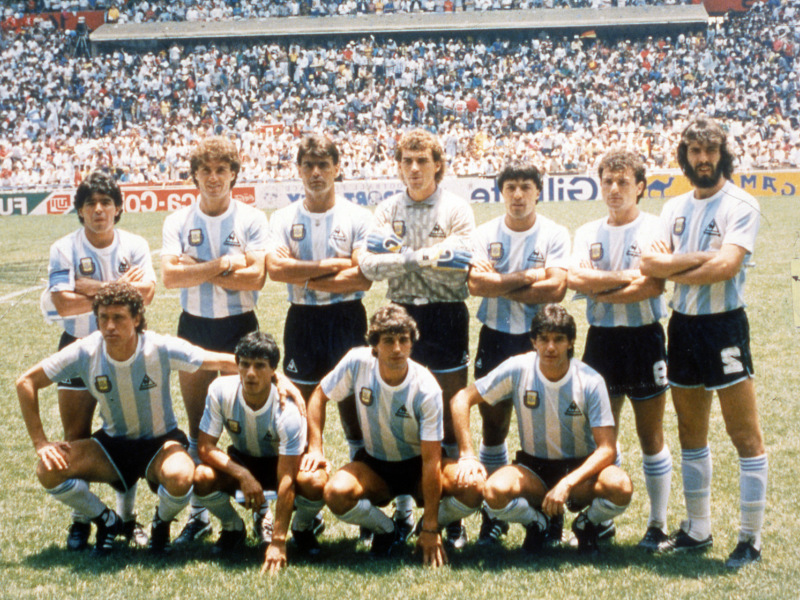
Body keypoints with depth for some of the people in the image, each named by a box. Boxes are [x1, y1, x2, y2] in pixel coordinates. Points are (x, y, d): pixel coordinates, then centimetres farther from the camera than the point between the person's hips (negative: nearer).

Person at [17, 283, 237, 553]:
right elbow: (26, 382, -8)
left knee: (179, 478, -36)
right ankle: (107, 521, 7)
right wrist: (40, 442, -13)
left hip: (161, 442, -2)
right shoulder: (85, 352, -17)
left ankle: (161, 523, 3)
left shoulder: (161, 348, -23)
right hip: (112, 443, 3)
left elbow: (224, 362, -19)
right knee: (48, 469, -21)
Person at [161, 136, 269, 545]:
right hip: (194, 326, 2)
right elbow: (170, 276, -11)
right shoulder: (178, 222, 2)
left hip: (240, 326, -2)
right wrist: (224, 264, -16)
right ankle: (199, 513, 14)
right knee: (197, 422, 7)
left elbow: (256, 277, -15)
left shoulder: (252, 220, -2)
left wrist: (199, 271, -14)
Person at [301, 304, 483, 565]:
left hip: (417, 467, -1)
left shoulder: (426, 389, -23)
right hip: (374, 465, 2)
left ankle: (428, 525, 4)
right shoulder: (358, 362, -18)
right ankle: (387, 531, 0)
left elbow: (431, 460, -23)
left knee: (473, 488, -30)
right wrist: (315, 448, -13)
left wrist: (430, 529, -24)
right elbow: (319, 397, 0)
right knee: (336, 493, -32)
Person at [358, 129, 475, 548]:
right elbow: (368, 265, -8)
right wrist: (425, 257, -15)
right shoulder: (387, 211, 7)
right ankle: (403, 507, 17)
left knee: (450, 415, 0)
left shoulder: (457, 210, -1)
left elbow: (458, 268, -15)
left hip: (446, 317, -3)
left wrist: (406, 256, -12)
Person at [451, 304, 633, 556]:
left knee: (620, 487, -33)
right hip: (533, 467, 1)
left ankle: (587, 524, 4)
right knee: (495, 491, -32)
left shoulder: (590, 381, -16)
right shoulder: (517, 369, -13)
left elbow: (607, 448, -19)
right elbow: (461, 400, -6)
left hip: (580, 468, 0)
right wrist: (467, 455, -17)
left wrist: (567, 484, -33)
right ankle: (537, 523, 4)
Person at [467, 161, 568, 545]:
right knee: (493, 423, 6)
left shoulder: (555, 235, -2)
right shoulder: (486, 234, 3)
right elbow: (476, 284, -12)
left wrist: (501, 284, -13)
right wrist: (527, 276, -14)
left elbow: (556, 289, -15)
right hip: (495, 337, 2)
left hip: (539, 339, -2)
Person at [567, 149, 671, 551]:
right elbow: (574, 278, -7)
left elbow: (654, 285, -16)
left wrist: (602, 290, -10)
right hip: (601, 338, 4)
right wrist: (626, 277, -11)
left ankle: (658, 523, 12)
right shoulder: (588, 233, 10)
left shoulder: (655, 229, -3)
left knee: (651, 436, 3)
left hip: (644, 337, -4)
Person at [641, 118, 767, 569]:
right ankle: (698, 530, 24)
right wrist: (699, 259, -14)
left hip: (724, 325, -7)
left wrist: (672, 270, -7)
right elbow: (650, 263, 0)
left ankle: (752, 538, 2)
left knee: (746, 435, -5)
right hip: (682, 325, 7)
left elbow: (726, 266, -20)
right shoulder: (675, 208, 12)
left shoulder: (740, 206, -6)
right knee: (691, 432, 14)